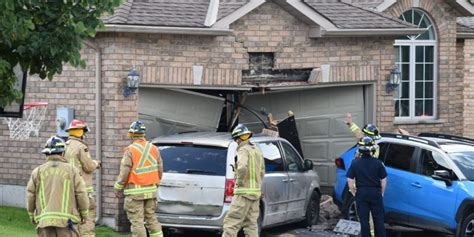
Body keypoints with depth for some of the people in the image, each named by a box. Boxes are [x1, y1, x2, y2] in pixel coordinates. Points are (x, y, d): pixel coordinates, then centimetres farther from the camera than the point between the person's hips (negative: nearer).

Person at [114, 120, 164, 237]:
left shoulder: (130, 150, -12)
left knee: (137, 221, -2)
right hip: (151, 190, 6)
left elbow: (124, 172, -13)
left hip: (135, 192, -6)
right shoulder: (153, 149, 6)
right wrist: (156, 184, 25)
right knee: (151, 218, 16)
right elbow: (160, 170, 11)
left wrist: (118, 188, -1)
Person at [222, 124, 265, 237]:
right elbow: (262, 172, 24)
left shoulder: (243, 150, -11)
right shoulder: (257, 151, 17)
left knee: (231, 223, -8)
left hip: (244, 192, -9)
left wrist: (239, 181, -16)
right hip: (256, 191, 9)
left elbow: (242, 167, -30)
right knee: (251, 224, 11)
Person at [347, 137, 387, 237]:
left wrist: (354, 193, 8)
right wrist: (381, 193, 11)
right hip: (375, 193, 0)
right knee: (378, 219, 8)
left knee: (364, 220, 5)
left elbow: (350, 181, -4)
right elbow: (383, 180, -1)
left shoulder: (355, 163, -4)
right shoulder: (378, 163, -5)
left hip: (361, 193, 0)